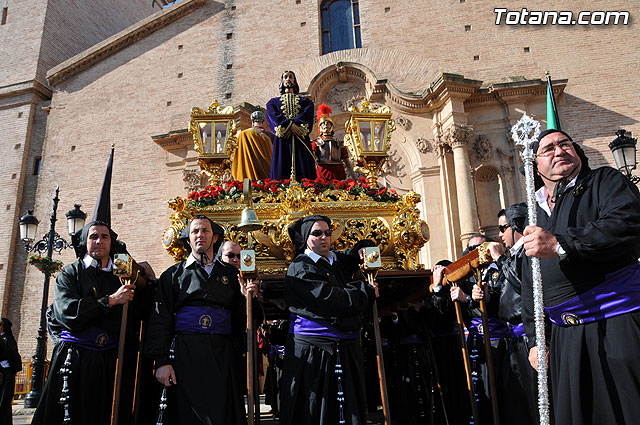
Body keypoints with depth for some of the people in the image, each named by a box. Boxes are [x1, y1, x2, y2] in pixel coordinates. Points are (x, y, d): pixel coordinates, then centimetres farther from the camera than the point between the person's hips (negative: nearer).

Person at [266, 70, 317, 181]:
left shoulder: (305, 101, 20)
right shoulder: (274, 101, 19)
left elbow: (307, 115, 1)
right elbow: (273, 116, 0)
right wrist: (290, 125, -16)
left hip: (301, 139, 0)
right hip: (282, 140, 0)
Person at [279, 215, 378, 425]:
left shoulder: (337, 260, 14)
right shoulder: (300, 268, -7)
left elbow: (363, 248, 33)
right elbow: (329, 299, -18)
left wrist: (360, 252, 9)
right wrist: (366, 292, -6)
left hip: (346, 347, 7)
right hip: (313, 347, -6)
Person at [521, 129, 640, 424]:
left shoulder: (604, 182, 2)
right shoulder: (536, 214, 17)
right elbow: (529, 286, 19)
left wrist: (560, 245, -26)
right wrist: (534, 339, 14)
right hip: (565, 337, 6)